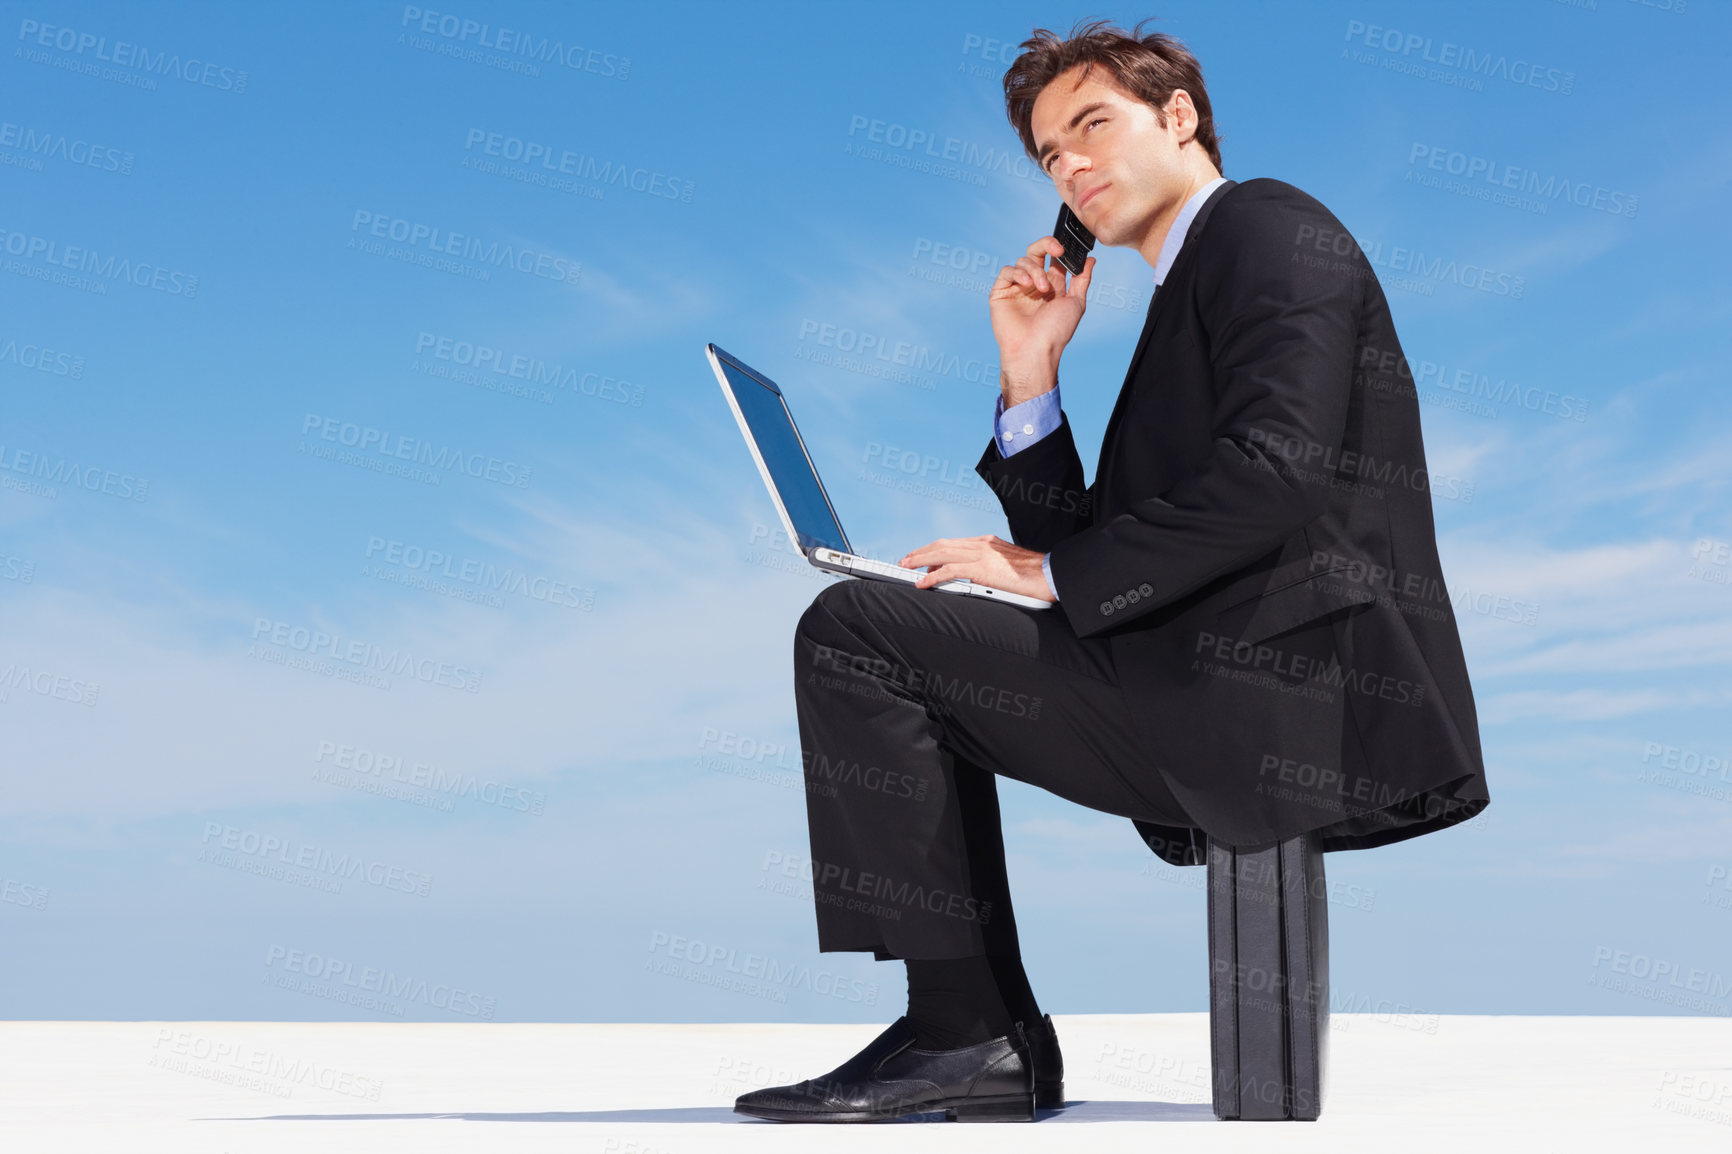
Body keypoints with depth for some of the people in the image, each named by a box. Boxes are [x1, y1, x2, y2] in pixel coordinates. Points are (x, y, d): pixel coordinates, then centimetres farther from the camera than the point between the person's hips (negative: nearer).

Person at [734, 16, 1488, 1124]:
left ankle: (969, 1031, -7)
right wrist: (1032, 377, 13)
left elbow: (1273, 471, -19)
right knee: (915, 653, 23)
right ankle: (966, 1031, 17)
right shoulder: (1187, 295, 27)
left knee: (856, 628, -11)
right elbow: (1088, 546, 22)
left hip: (1312, 700, -10)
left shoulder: (1269, 226, -1)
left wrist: (1055, 573, -13)